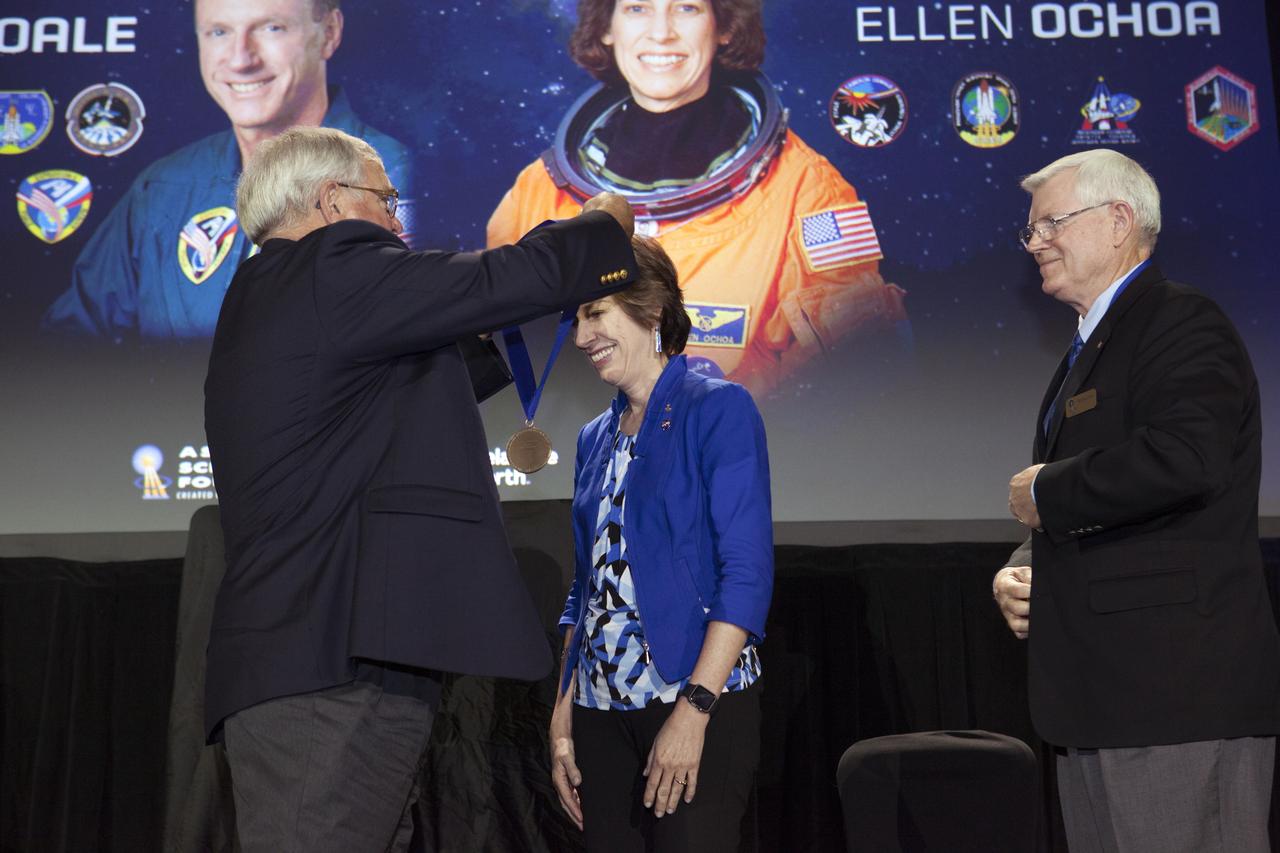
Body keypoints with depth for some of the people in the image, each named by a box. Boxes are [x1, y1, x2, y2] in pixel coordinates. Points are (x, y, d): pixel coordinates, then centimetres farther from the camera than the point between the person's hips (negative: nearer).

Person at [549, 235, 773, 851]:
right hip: (601, 710, 6)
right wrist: (562, 718, 9)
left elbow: (747, 571, -13)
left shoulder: (718, 409, -6)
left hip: (699, 704, -6)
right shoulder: (596, 437, 13)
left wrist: (693, 709, -19)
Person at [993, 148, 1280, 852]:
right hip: (1100, 697, 10)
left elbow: (1184, 459, -30)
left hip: (1178, 692, -10)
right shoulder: (1089, 349, 21)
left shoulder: (1183, 325, -9)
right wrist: (1020, 571, 5)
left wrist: (1044, 491, -16)